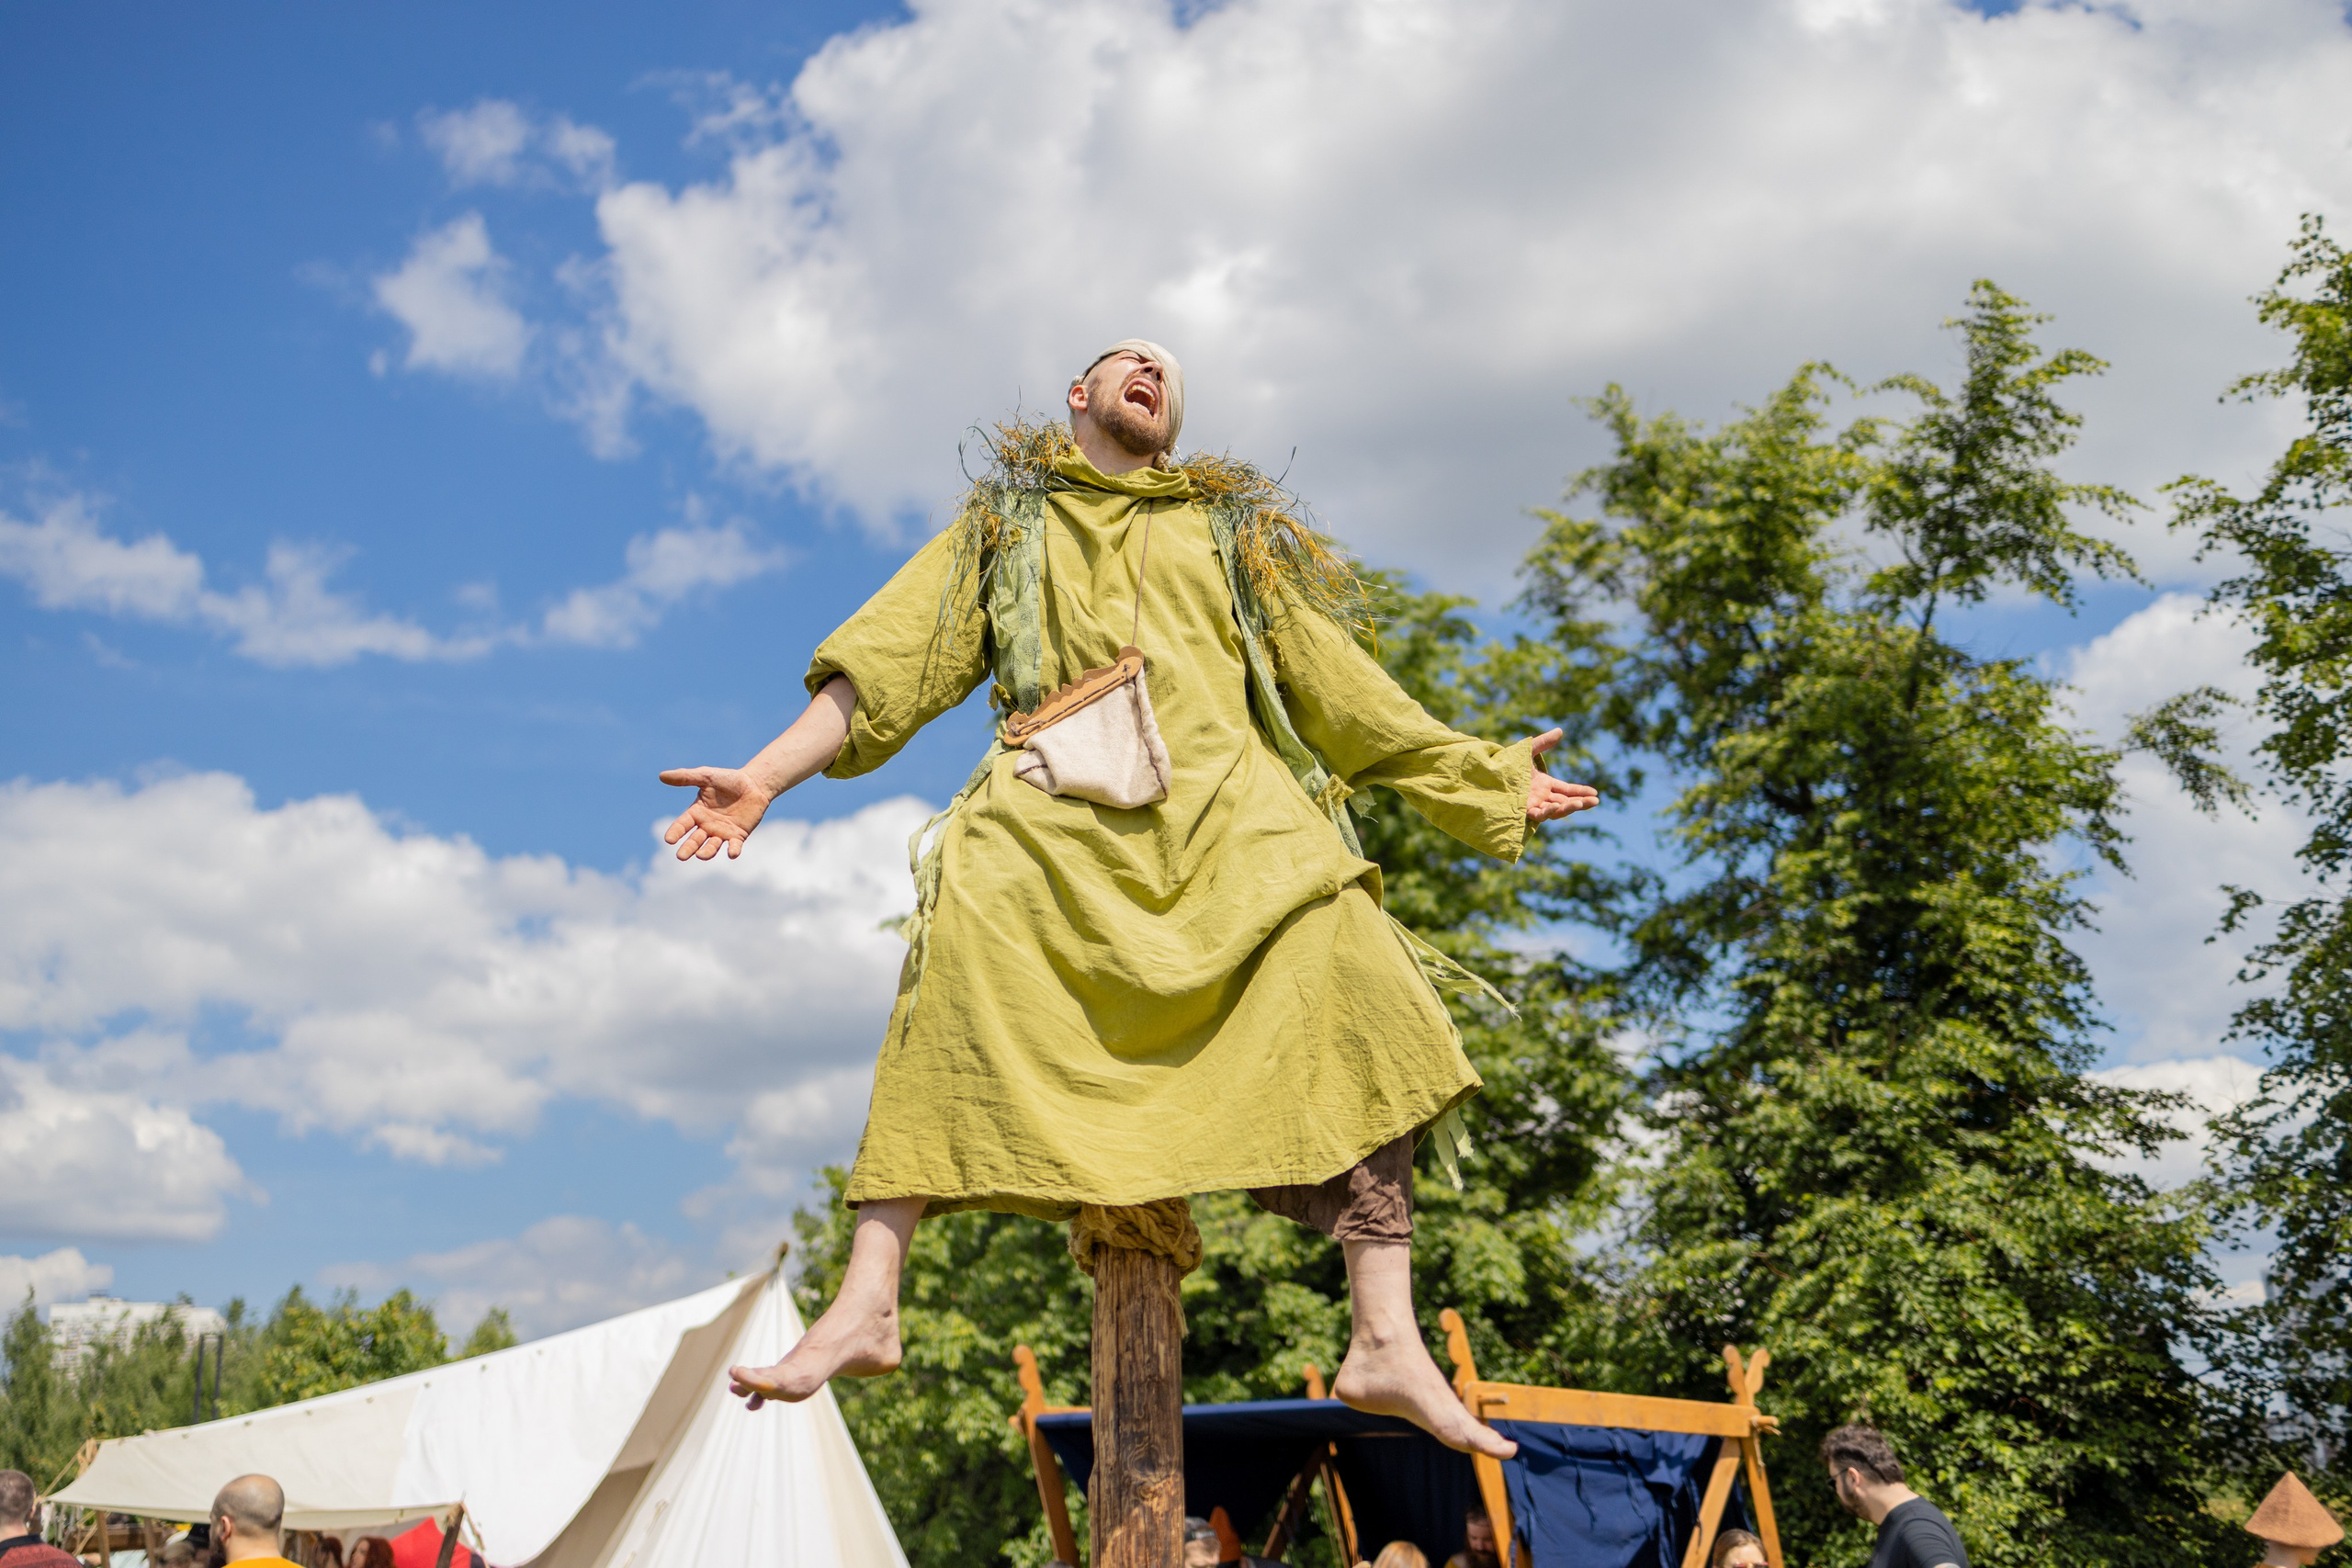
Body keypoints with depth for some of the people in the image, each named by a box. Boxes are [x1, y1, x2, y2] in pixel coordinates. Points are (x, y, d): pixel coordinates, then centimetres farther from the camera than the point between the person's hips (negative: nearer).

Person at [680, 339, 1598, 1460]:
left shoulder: (1230, 530, 32)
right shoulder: (1006, 524, 28)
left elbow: (1340, 687, 30)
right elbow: (889, 657, 17)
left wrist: (1481, 778, 27)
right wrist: (764, 776, 6)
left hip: (1222, 804, 2)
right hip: (1055, 805, -1)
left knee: (1353, 972, -25)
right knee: (967, 938, -33)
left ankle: (1385, 1340, -26)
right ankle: (867, 1302, -34)